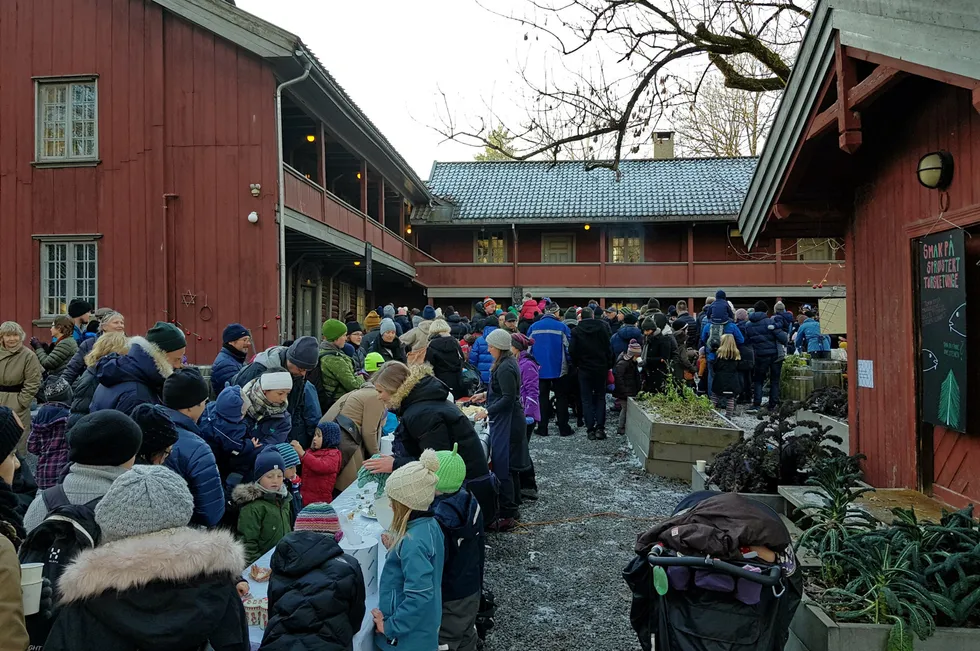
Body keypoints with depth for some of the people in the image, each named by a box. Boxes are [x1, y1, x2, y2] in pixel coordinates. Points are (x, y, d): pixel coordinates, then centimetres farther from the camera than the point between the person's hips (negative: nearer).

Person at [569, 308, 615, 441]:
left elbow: (572, 351, -8)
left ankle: (590, 429, 2)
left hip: (584, 369, -1)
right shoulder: (603, 327, -2)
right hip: (601, 368, 1)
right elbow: (609, 348, -2)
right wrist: (610, 365, 6)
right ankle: (600, 428, 3)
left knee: (587, 399, 6)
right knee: (600, 397, 11)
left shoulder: (576, 331, -5)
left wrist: (576, 364, 7)